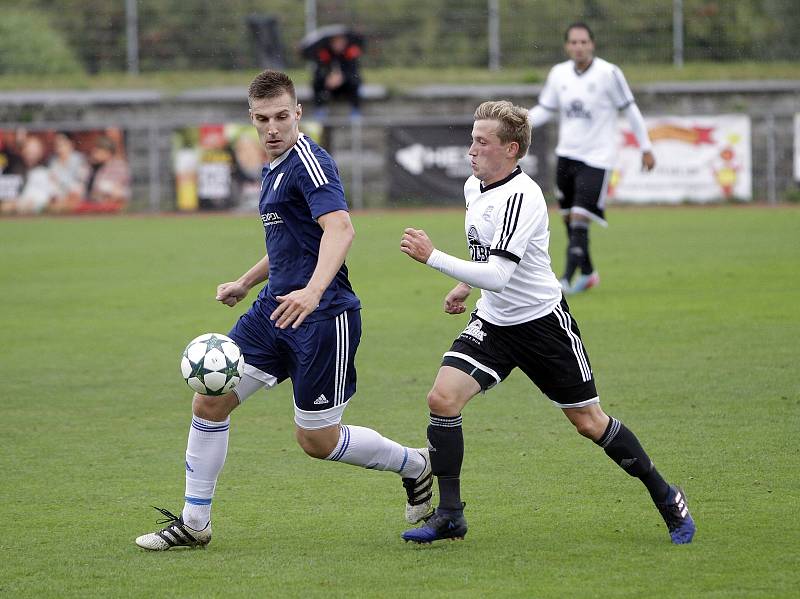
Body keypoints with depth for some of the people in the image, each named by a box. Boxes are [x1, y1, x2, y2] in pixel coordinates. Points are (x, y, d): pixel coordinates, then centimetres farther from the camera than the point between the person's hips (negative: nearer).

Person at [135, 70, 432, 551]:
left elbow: (340, 229, -31)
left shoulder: (309, 161, -16)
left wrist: (313, 291, -46)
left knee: (317, 440, 0)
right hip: (273, 311, 9)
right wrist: (246, 284, 33)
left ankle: (416, 465, 25)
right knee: (209, 401, 0)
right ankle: (194, 522, 10)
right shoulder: (275, 169, 15)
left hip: (322, 317, -9)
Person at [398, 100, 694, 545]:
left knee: (588, 421, 2)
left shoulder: (520, 198, -25)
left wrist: (432, 257, -32)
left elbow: (497, 276, -33)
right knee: (443, 398, -13)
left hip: (542, 320, -7)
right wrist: (466, 286, 20)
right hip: (493, 322, 7)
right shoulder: (475, 187, 2)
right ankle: (450, 516, -6)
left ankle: (666, 497, 23)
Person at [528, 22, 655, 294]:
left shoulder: (609, 73, -11)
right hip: (567, 155, 5)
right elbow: (545, 110, 11)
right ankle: (588, 273, 29)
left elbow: (630, 109, -3)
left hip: (596, 159, -5)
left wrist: (646, 147, 0)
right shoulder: (559, 73, 2)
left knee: (579, 220, -15)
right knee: (569, 219, 12)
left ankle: (567, 279, -14)